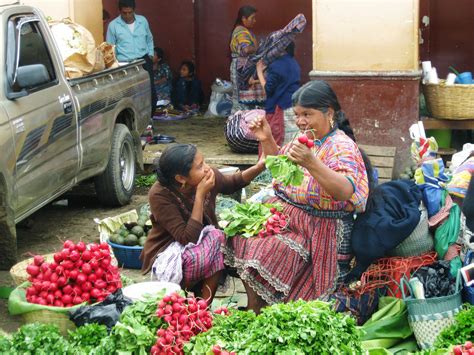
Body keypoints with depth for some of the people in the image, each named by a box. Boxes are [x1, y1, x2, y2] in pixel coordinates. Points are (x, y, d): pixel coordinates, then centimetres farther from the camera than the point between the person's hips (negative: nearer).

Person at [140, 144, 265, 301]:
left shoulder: (209, 176, -13)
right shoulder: (159, 195, -27)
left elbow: (232, 183, 11)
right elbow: (188, 238, -30)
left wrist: (260, 166, -6)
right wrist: (200, 195, -32)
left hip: (201, 245, 6)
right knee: (215, 238, -28)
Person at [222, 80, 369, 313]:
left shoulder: (341, 146, -15)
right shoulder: (305, 139, 9)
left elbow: (345, 191, -33)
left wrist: (311, 163, -44)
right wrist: (267, 140, 8)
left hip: (316, 229, -8)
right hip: (283, 214, 9)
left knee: (263, 253, -23)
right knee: (241, 234, -6)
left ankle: (258, 312, 0)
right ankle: (253, 307, 6)